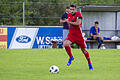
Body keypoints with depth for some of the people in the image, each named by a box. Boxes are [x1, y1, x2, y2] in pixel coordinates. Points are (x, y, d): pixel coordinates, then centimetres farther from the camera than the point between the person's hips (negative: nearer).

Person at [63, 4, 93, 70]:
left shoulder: (78, 14, -13)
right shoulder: (69, 15, 7)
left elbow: (78, 23, -27)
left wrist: (69, 22, -20)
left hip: (78, 35, -4)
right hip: (71, 34, 4)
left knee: (83, 49, 5)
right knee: (65, 44, -24)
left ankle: (89, 64, 24)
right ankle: (71, 57, -1)